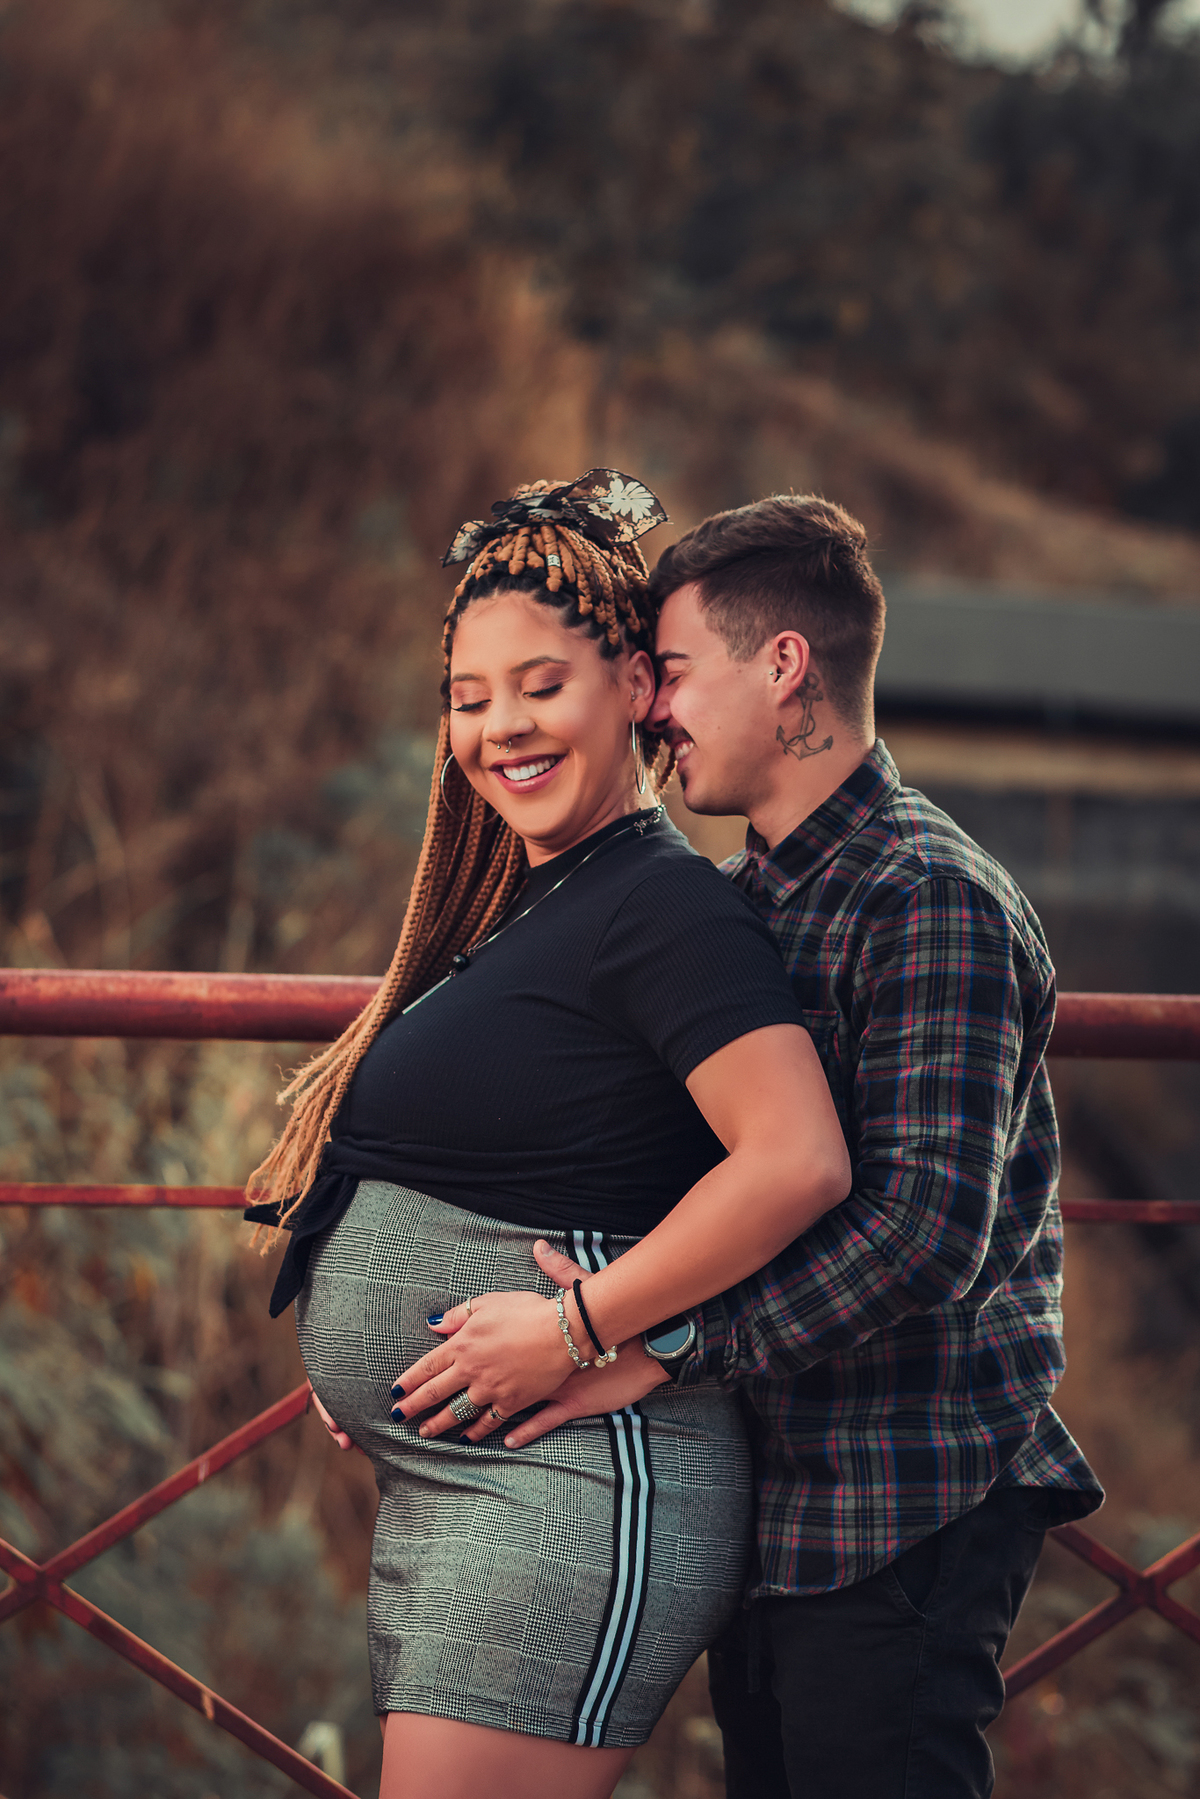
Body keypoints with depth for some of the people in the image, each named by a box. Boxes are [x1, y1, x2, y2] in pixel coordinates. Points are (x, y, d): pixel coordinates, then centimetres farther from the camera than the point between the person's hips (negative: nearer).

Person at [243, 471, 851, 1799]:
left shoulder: (666, 905, -12)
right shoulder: (517, 910, 17)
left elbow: (799, 1161, -24)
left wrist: (577, 1327, -20)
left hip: (574, 1481, -10)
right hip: (432, 1489, 10)